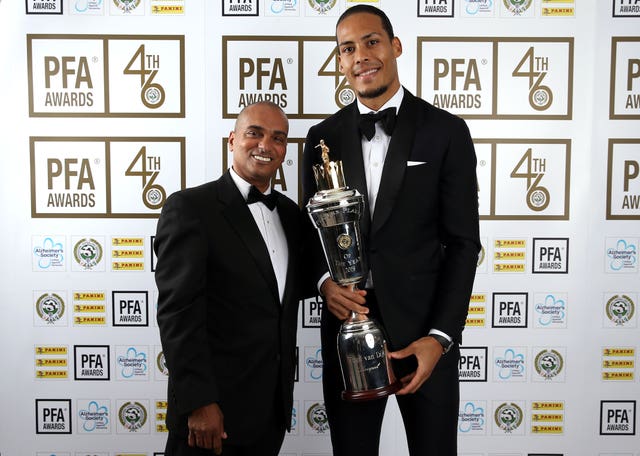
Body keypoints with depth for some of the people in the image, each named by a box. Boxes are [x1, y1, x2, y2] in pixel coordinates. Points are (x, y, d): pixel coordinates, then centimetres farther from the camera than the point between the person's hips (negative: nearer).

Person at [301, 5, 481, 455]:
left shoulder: (446, 131, -2)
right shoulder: (323, 137, 5)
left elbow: (463, 241, -4)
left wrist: (441, 335, -11)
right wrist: (325, 280, -11)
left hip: (425, 331, -2)